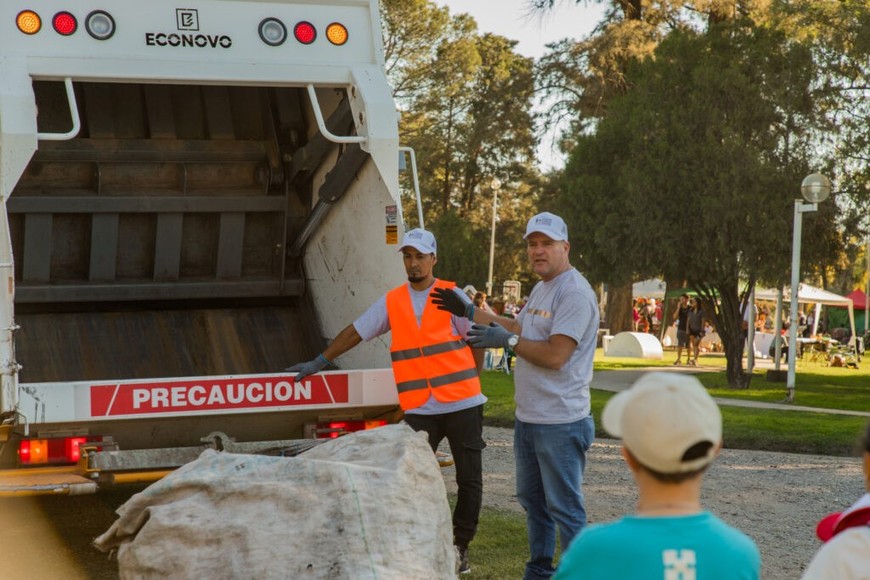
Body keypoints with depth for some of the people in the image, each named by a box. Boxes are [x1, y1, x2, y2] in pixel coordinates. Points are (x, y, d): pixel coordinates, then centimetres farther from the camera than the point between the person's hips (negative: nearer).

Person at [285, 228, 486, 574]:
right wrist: (318, 363, 12)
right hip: (420, 409, 2)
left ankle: (461, 546, 18)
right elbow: (356, 332, 12)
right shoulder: (392, 302, 8)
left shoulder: (451, 295, 0)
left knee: (469, 479, 5)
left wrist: (472, 383, 0)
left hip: (462, 404, -2)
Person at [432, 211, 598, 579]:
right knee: (531, 499, 21)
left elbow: (555, 355, -24)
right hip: (527, 418, 10)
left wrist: (506, 341, -14)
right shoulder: (540, 289, 14)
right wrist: (469, 312, 28)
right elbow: (520, 329, 27)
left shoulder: (575, 293, -17)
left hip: (560, 424, -10)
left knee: (565, 508, -6)